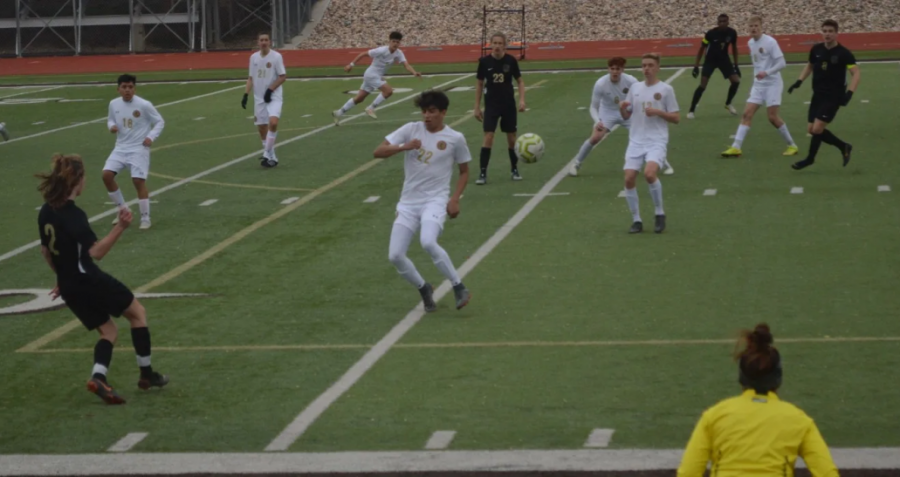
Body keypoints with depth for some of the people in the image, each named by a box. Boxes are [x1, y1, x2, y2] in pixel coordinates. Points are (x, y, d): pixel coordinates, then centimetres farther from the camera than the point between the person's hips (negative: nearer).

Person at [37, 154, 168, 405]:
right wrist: (121, 227, -35)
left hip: (70, 287, 8)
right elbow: (96, 252, -27)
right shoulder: (73, 215, -21)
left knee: (108, 331, 18)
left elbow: (45, 250, 16)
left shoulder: (46, 212, 4)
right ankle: (146, 374, 15)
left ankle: (98, 377, -6)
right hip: (90, 280, -8)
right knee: (137, 312, 12)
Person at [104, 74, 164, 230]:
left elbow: (160, 122, -4)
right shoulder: (114, 104, 0)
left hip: (139, 149, -5)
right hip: (121, 148, 5)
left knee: (138, 181, -13)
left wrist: (151, 137, -19)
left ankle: (145, 218, 3)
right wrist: (111, 126, -7)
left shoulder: (144, 105, -13)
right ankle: (123, 210, 11)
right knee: (106, 175, -9)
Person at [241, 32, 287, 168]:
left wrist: (270, 90, -16)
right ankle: (271, 158, 19)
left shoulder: (276, 56, -8)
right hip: (259, 98, 5)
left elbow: (283, 77, -7)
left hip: (274, 97, -5)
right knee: (262, 128, 6)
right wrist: (246, 95, 3)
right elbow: (251, 78, 13)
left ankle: (267, 155, -16)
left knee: (273, 122, -25)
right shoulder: (253, 57, 6)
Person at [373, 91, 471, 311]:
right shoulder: (411, 130, 1)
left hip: (435, 200, -3)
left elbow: (464, 171, 12)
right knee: (395, 255, -6)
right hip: (408, 202, 4)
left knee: (428, 242, -32)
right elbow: (378, 152, -3)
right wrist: (404, 146, -20)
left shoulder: (455, 138, -1)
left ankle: (459, 288, -16)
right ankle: (424, 289, 20)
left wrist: (455, 199, -2)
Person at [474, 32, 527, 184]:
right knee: (488, 136, -11)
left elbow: (520, 81, 5)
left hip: (509, 104, 1)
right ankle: (483, 173, -9)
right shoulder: (484, 62, -6)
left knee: (511, 137, 9)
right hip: (491, 105, -1)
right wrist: (477, 107, 3)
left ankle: (514, 169, 25)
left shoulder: (511, 60, -6)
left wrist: (522, 100, -8)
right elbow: (480, 85, 4)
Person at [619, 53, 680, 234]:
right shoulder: (635, 87, 11)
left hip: (657, 141, -4)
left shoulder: (666, 89, -1)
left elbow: (676, 118, 0)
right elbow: (626, 116, 15)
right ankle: (636, 220, 6)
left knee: (649, 173, -26)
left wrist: (658, 112, -15)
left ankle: (660, 214, -6)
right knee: (629, 179, -9)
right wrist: (622, 108, -7)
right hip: (636, 141, 4)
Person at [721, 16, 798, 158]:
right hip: (758, 85, 6)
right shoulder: (750, 43, 8)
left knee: (772, 117, -8)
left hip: (772, 84, -6)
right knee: (747, 113, -5)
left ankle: (792, 146, 9)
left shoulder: (770, 42, -13)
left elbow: (781, 63, -17)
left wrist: (766, 73, -29)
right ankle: (736, 147, -9)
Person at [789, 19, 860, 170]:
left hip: (833, 97, -6)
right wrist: (799, 81, 8)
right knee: (811, 129, 5)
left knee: (817, 129, -15)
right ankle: (843, 147, 20)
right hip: (818, 95, 6)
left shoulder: (843, 53, -13)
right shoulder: (816, 49, 3)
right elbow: (809, 66, 21)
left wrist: (849, 93, -30)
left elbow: (855, 74, -17)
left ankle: (810, 158, 7)